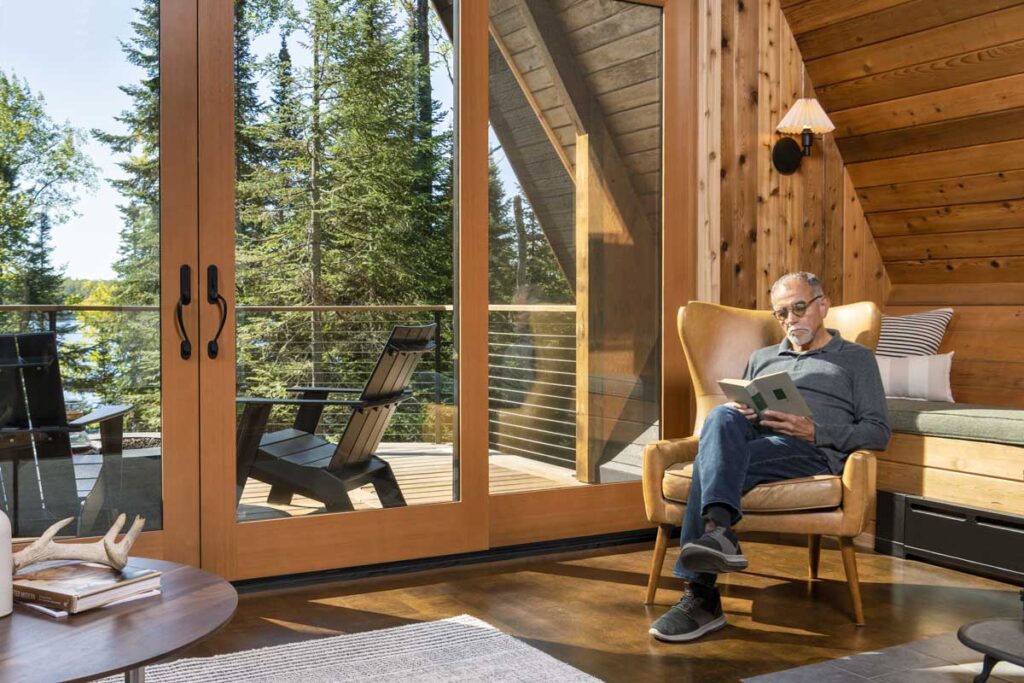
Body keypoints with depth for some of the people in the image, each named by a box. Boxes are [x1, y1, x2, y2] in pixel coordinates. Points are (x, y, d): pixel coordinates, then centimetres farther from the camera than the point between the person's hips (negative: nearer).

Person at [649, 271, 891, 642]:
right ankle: (719, 532, -52)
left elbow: (879, 432, 9)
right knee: (722, 416, -34)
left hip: (813, 452, -3)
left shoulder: (856, 358, 22)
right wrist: (737, 413, 3)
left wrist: (814, 431, -8)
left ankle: (701, 595, -42)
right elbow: (733, 418, 30)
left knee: (713, 462, -33)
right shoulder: (761, 358, 35)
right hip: (749, 444, 4)